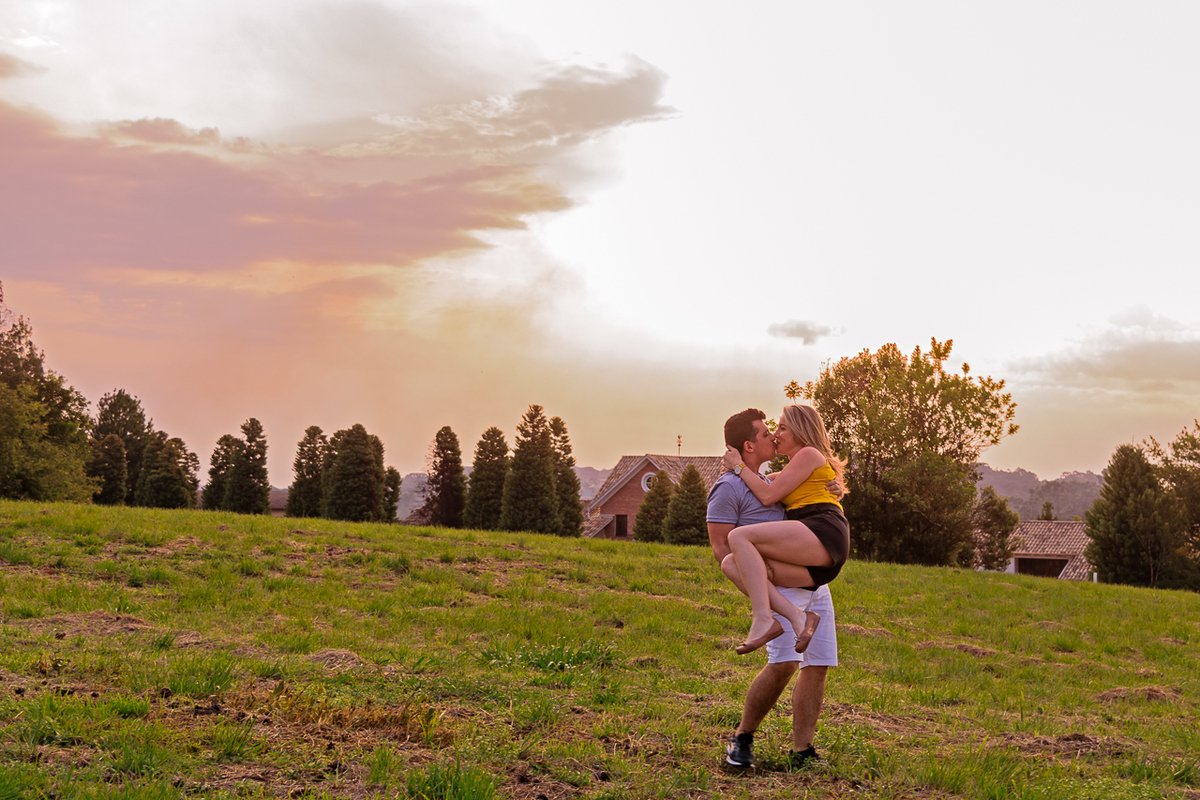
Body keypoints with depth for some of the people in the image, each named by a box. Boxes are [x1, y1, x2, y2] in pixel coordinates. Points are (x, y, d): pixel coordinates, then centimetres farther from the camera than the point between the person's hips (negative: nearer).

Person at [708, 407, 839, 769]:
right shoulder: (727, 488, -5)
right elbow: (721, 550, -9)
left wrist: (833, 491, 9)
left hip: (814, 583, 8)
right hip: (781, 586, -8)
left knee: (818, 665, 0)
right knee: (783, 664, -22)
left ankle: (802, 751, 5)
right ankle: (742, 738, -5)